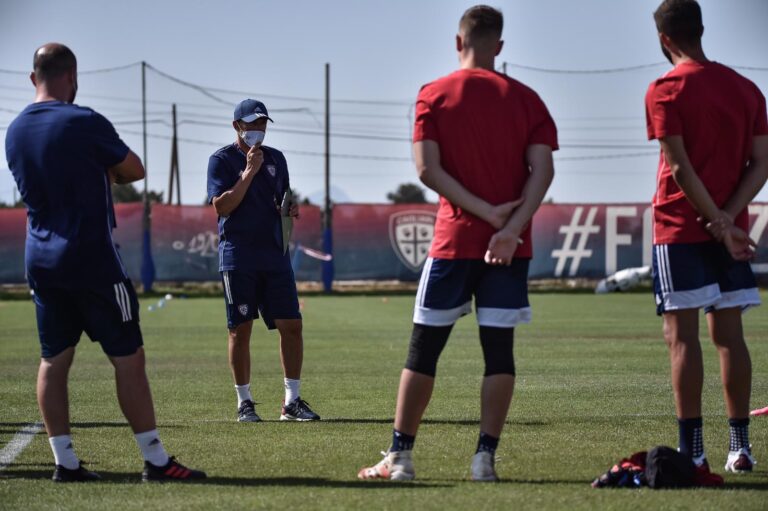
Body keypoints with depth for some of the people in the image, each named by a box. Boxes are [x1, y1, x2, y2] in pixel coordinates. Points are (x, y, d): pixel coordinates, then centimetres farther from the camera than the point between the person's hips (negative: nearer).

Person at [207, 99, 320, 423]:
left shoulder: (276, 159, 15)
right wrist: (249, 172, -15)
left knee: (291, 325, -2)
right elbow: (221, 206, -12)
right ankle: (244, 402, 8)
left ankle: (292, 402, 4)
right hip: (238, 257, -4)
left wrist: (292, 210, 1)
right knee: (240, 329, -1)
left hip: (274, 253, 5)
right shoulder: (222, 160, -1)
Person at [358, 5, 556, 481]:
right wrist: (511, 227, -13)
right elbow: (543, 169, -5)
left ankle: (400, 456, 5)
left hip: (454, 240, -1)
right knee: (499, 349, 4)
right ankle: (486, 456, 0)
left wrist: (487, 211, -8)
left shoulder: (434, 96, 1)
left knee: (424, 346, 6)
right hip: (510, 244, 1)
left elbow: (428, 169, -8)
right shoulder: (525, 99, 6)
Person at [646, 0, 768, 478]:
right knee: (729, 334, 10)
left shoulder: (665, 91, -7)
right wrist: (728, 218, -6)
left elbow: (681, 169, -15)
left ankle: (692, 451, -7)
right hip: (729, 228, 5)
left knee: (682, 334, -3)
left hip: (681, 227, -5)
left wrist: (719, 223, -11)